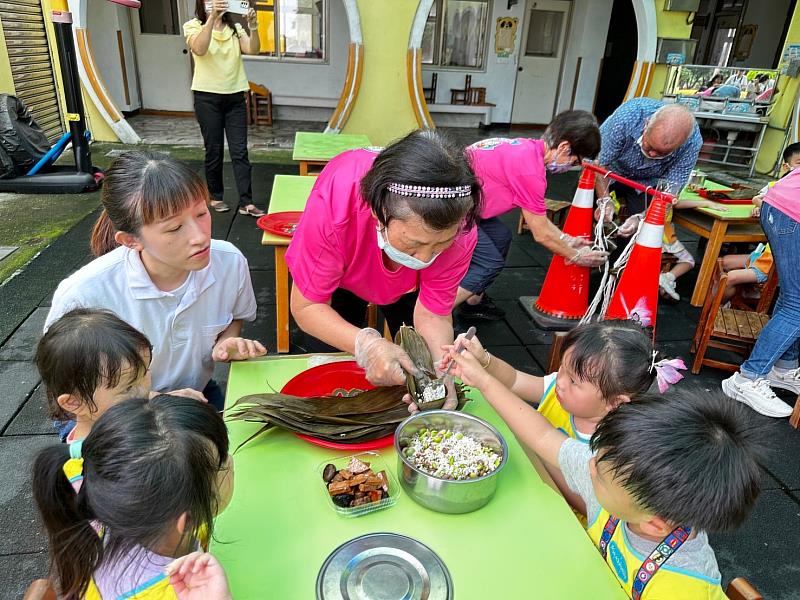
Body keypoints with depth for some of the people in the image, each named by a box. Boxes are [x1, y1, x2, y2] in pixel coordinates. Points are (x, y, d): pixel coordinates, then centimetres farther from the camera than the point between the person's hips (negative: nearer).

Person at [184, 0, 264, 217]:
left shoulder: (235, 28, 9)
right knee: (214, 150, 5)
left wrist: (253, 27, -25)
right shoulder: (193, 26, -1)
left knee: (240, 151, -2)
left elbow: (252, 49, -9)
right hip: (207, 97, -3)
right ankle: (215, 196, 21)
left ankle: (246, 203, -2)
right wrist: (212, 18, -30)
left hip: (235, 96, 3)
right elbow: (199, 49, -23)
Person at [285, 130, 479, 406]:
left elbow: (432, 314, -28)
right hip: (341, 281, -1)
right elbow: (306, 305, -33)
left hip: (407, 287, 1)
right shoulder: (333, 205, -45)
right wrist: (366, 344, -50)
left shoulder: (458, 227, -39)